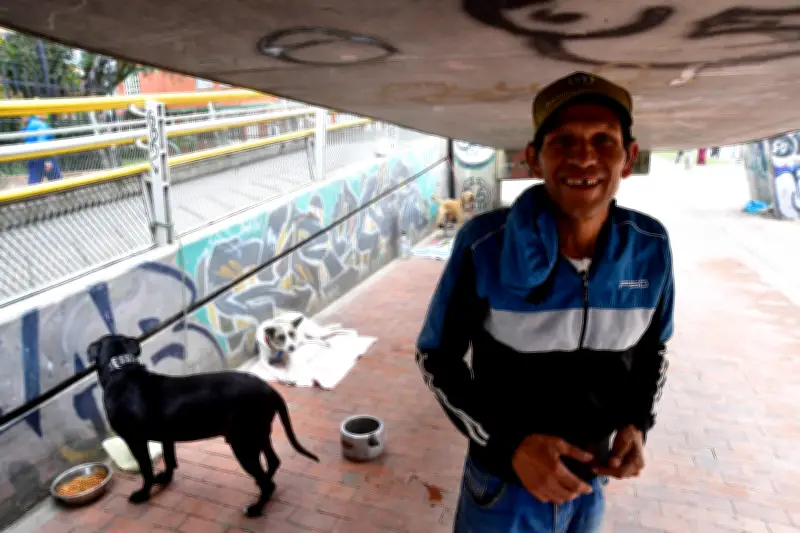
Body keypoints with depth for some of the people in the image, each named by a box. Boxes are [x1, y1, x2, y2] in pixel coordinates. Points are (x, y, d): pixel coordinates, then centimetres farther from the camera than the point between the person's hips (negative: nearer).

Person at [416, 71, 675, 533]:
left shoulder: (651, 247, -14)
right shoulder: (485, 245, -25)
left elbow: (652, 347, 4)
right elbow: (436, 355, -14)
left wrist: (637, 423, -12)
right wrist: (509, 443, -24)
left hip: (591, 480, 4)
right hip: (504, 480, -3)